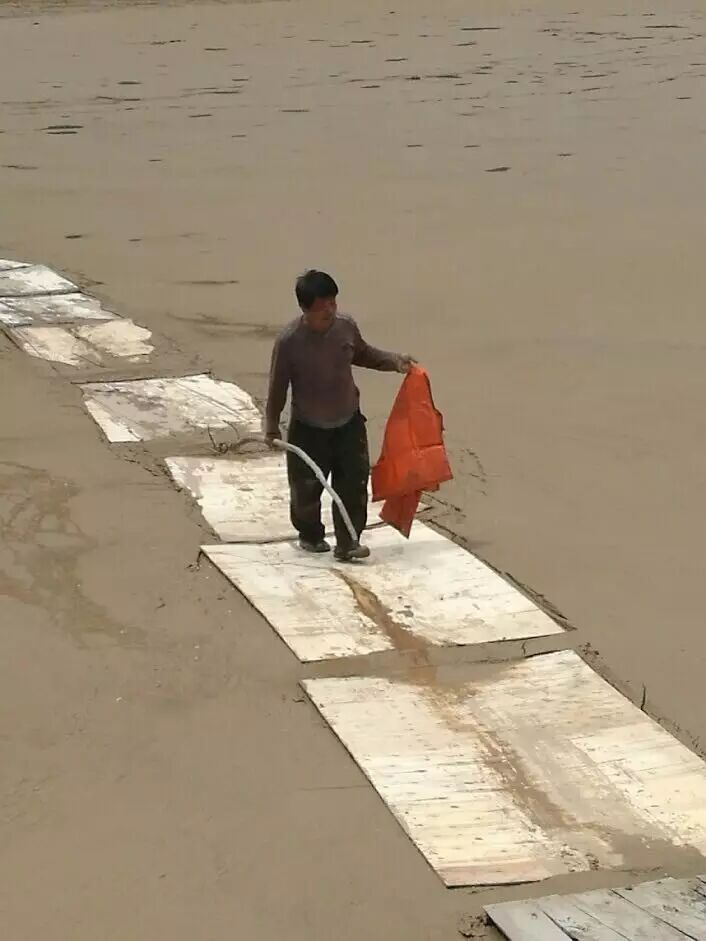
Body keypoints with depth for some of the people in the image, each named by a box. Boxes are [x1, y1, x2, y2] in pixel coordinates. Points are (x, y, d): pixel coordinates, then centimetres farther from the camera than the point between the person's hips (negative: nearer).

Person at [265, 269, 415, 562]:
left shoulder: (346, 326, -11)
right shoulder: (289, 340, -22)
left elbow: (364, 354, 11)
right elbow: (277, 385, -10)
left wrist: (394, 360, -2)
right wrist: (272, 426, -6)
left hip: (349, 422, 3)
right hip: (308, 428, -2)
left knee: (354, 483, -3)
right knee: (306, 488, 11)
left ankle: (347, 543, 5)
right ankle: (310, 535, 36)